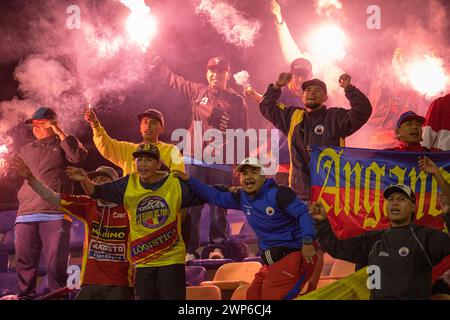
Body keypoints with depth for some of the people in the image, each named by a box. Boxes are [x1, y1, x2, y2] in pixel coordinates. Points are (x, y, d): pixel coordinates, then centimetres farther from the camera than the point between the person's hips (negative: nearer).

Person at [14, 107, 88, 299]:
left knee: (55, 265, -9)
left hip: (55, 214, -4)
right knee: (24, 263, 1)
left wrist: (59, 132, -5)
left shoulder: (64, 144, 13)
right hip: (26, 214, 4)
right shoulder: (27, 150, 26)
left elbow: (78, 156, -9)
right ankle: (26, 296, 7)